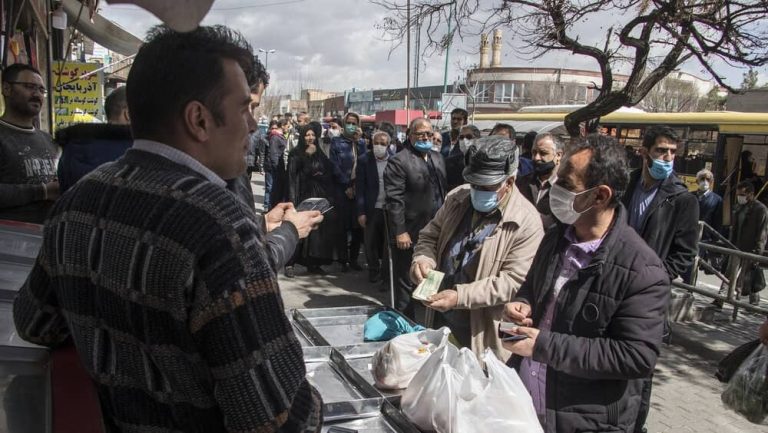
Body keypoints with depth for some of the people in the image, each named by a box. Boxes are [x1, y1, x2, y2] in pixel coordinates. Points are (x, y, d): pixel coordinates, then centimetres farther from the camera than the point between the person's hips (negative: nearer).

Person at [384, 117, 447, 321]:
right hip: (409, 235, -7)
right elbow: (394, 200, -15)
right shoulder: (399, 161, -10)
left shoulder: (437, 158, 14)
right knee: (406, 283, 4)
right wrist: (400, 232, -19)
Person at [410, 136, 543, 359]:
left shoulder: (526, 223, -18)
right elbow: (430, 236, 10)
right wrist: (423, 258, -14)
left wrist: (460, 296, -28)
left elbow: (513, 282, -21)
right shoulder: (457, 198, 0)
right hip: (440, 318, 5)